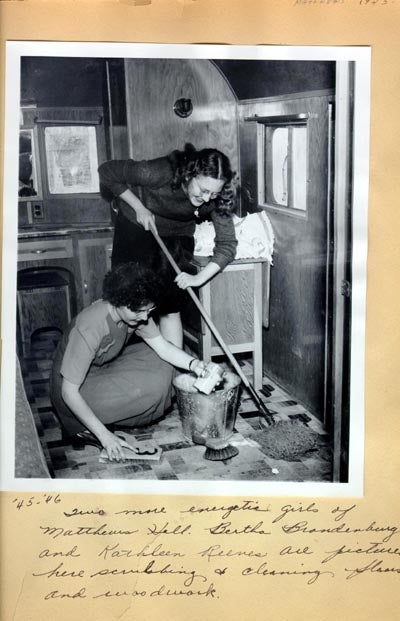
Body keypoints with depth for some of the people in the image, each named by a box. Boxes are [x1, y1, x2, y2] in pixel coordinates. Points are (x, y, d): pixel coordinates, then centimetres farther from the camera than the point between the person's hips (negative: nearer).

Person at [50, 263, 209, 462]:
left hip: (103, 370, 8)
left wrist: (193, 364, -26)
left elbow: (162, 346, -6)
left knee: (161, 361, -1)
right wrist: (103, 435, -31)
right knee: (154, 384, -22)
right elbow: (69, 392, -30)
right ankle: (84, 430, -9)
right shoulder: (89, 328, -35)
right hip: (78, 391, -8)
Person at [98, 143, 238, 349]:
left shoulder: (217, 199, -27)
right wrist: (139, 208, -22)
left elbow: (227, 245, -23)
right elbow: (107, 171, -21)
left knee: (170, 307, -6)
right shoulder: (159, 173, -36)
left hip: (178, 234, 2)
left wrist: (199, 278, -33)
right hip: (136, 225, -1)